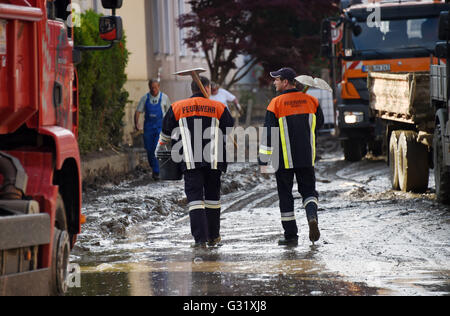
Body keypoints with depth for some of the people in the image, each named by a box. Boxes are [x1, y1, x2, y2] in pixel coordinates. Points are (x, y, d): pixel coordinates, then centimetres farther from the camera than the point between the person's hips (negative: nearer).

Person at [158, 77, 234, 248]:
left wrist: (161, 149, 37)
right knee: (212, 196, 14)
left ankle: (200, 238, -14)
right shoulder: (219, 108, 7)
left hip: (190, 162, -1)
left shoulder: (177, 108, 8)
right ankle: (213, 237, 22)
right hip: (214, 161, 1)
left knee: (194, 197, -3)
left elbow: (166, 134, 17)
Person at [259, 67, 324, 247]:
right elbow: (319, 123, 16)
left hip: (284, 158, -3)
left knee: (285, 195, 7)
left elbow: (268, 134, -11)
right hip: (307, 158, 3)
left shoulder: (276, 103, -10)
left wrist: (264, 162, -7)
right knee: (308, 190, 13)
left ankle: (291, 235, 8)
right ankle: (312, 216, -17)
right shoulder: (310, 100, 1)